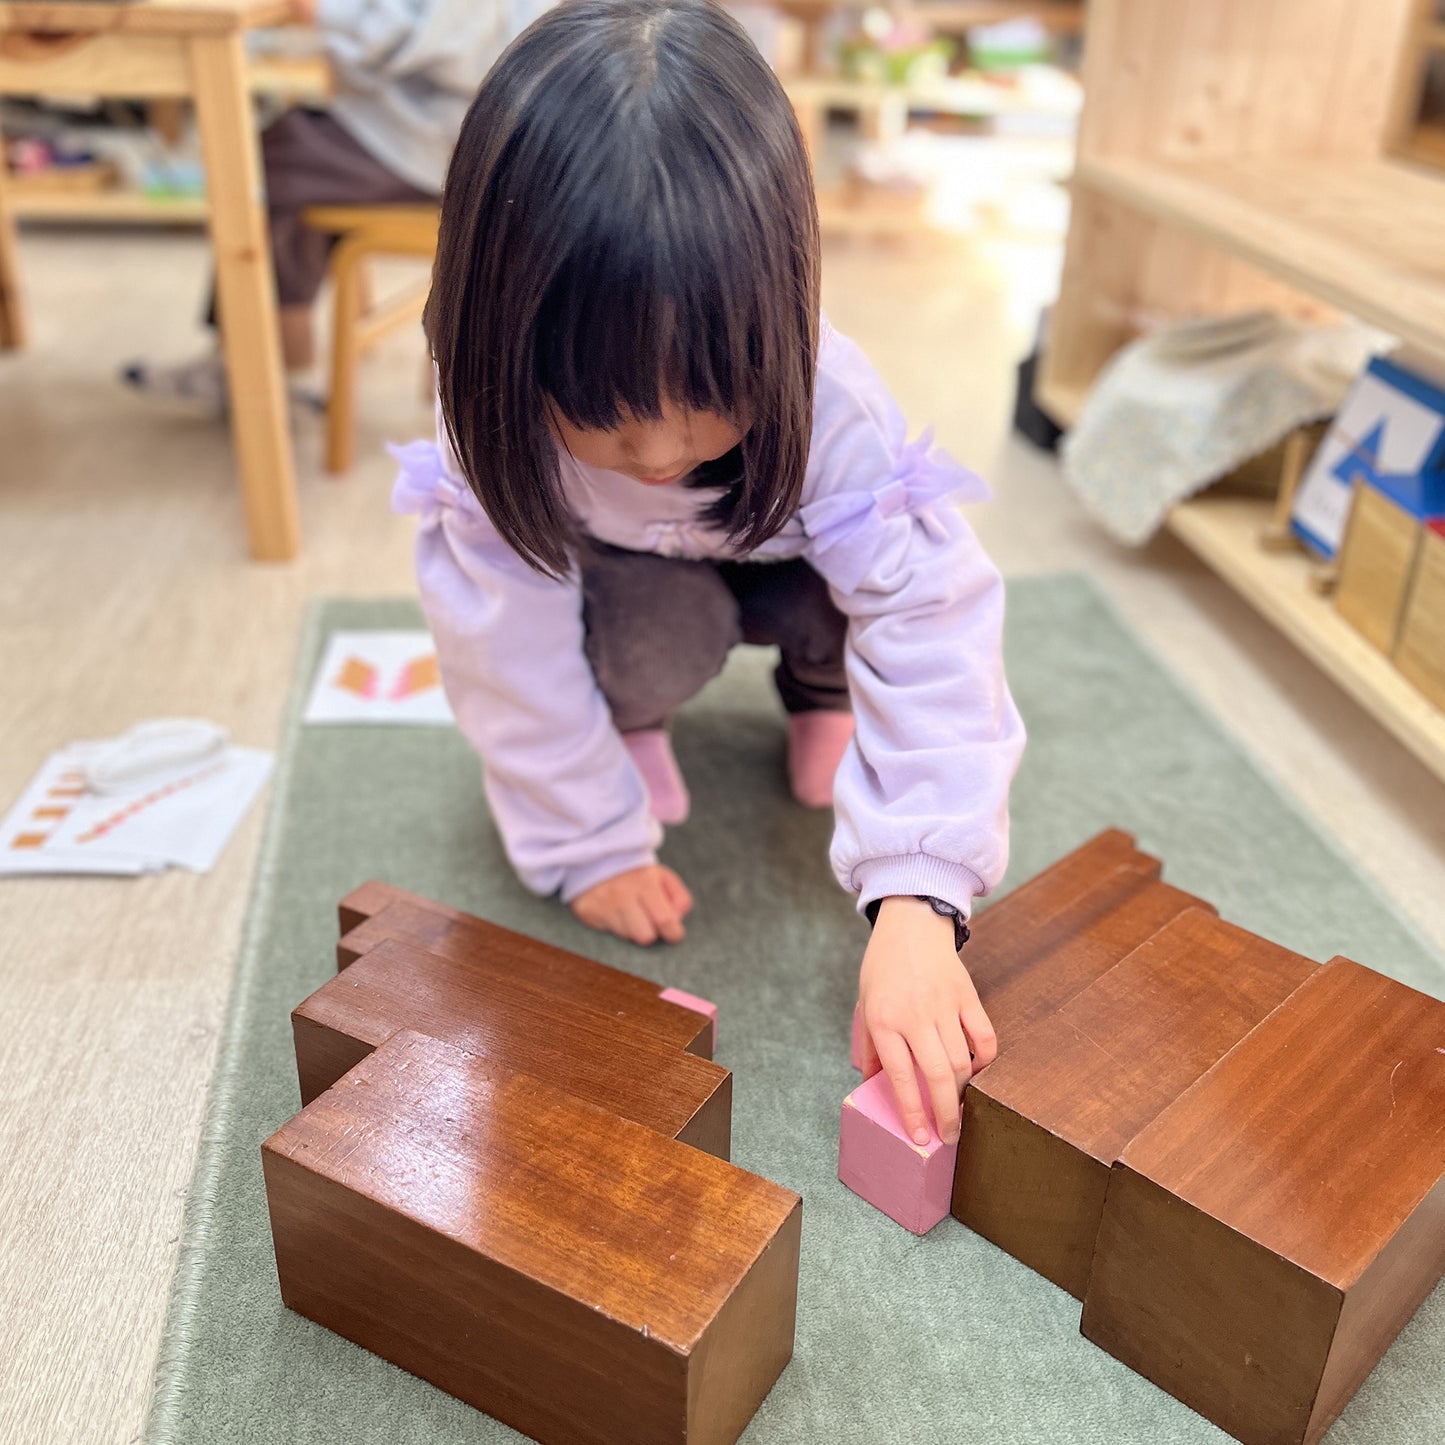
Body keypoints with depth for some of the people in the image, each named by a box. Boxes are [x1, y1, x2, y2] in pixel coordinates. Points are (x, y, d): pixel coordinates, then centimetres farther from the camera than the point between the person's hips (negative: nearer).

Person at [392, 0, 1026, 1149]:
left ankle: (819, 694, 5)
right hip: (619, 574, -1)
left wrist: (915, 905, -54)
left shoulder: (834, 414, -40)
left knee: (863, 593, -31)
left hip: (781, 564, 1)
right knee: (657, 636, -34)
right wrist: (594, 849, -22)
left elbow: (933, 644, -44)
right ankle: (631, 721, 2)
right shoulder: (497, 432, -37)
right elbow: (515, 655, -27)